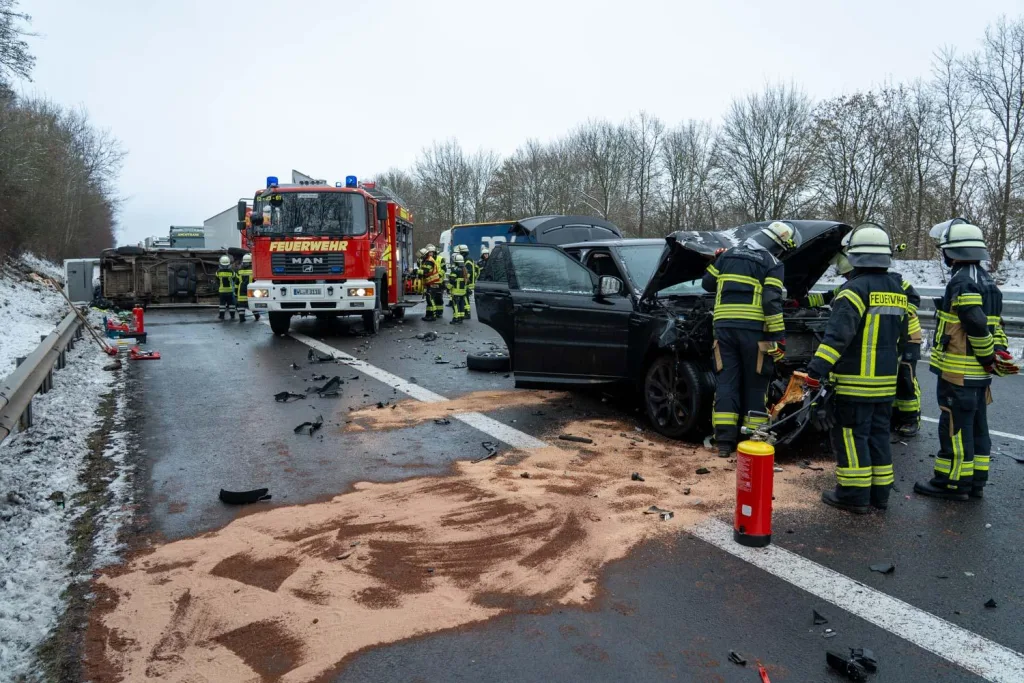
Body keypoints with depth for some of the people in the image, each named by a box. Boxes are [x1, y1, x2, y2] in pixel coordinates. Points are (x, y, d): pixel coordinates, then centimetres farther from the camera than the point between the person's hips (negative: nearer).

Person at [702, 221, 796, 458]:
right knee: (755, 385, 7)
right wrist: (779, 337, -9)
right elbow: (772, 302, -12)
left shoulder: (728, 255, 13)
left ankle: (724, 442, 2)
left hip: (724, 327, 4)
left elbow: (707, 283, 19)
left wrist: (716, 262, 36)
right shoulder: (773, 264, -2)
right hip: (753, 330, -4)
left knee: (727, 382, 6)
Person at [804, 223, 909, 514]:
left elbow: (838, 334, -26)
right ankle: (879, 492, 23)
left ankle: (854, 495, 5)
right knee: (878, 434, 15)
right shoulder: (897, 290, 11)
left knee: (850, 435, 0)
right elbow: (901, 336, 21)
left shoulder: (856, 288, -15)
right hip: (885, 381, 8)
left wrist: (817, 368, -29)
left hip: (854, 381, -8)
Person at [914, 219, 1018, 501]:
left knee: (955, 428, -2)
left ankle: (952, 483, 6)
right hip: (979, 373, 10)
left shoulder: (961, 283, -18)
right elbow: (995, 325, 14)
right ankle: (975, 482, 26)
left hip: (958, 373, -10)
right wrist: (999, 353, 6)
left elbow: (978, 327, -22)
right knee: (976, 427, 16)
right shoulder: (987, 282, 15)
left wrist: (990, 358, -11)